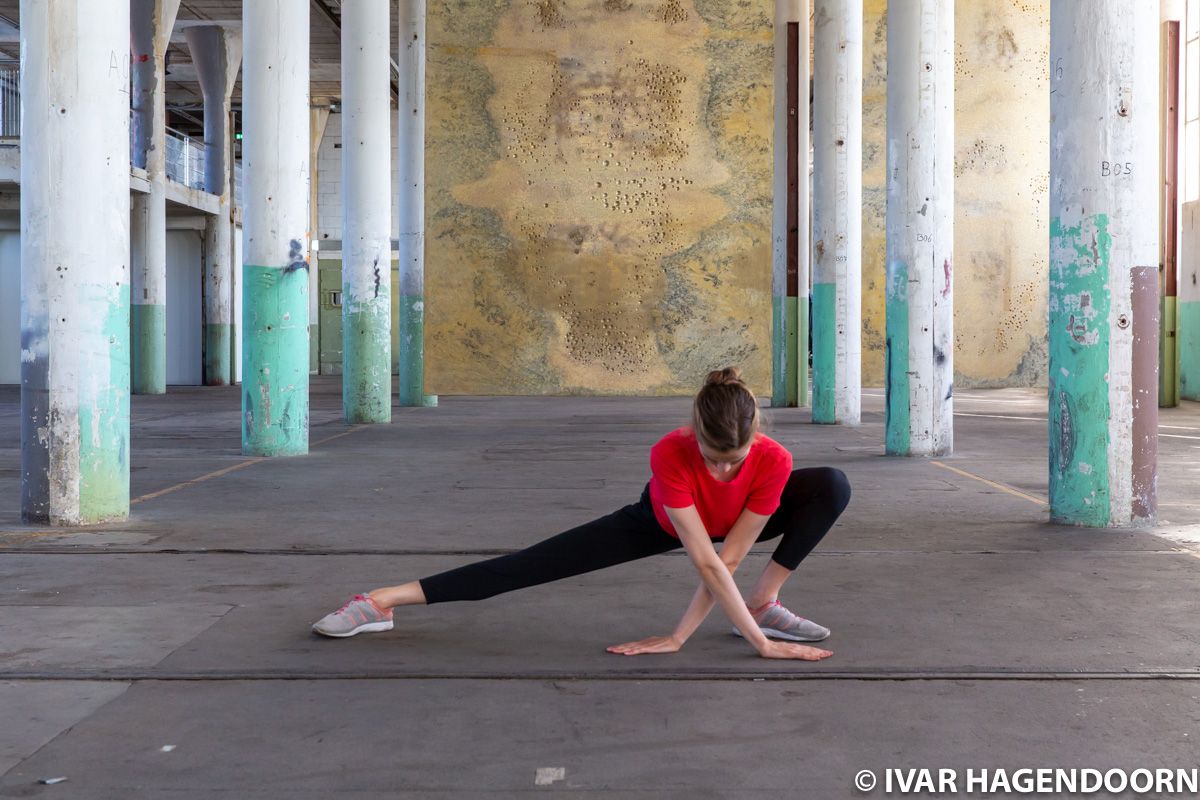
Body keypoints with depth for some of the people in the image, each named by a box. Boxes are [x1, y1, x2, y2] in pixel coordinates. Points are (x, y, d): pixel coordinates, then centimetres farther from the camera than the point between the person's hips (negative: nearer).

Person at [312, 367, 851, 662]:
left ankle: (763, 603, -14)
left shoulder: (774, 461, -38)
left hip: (735, 524, 2)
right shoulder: (669, 454, -42)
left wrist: (678, 638, -32)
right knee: (534, 566, -11)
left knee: (833, 487, -21)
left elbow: (730, 558, -31)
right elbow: (706, 563, -41)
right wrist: (761, 644, -41)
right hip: (660, 520, -2)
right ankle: (381, 601, -6)